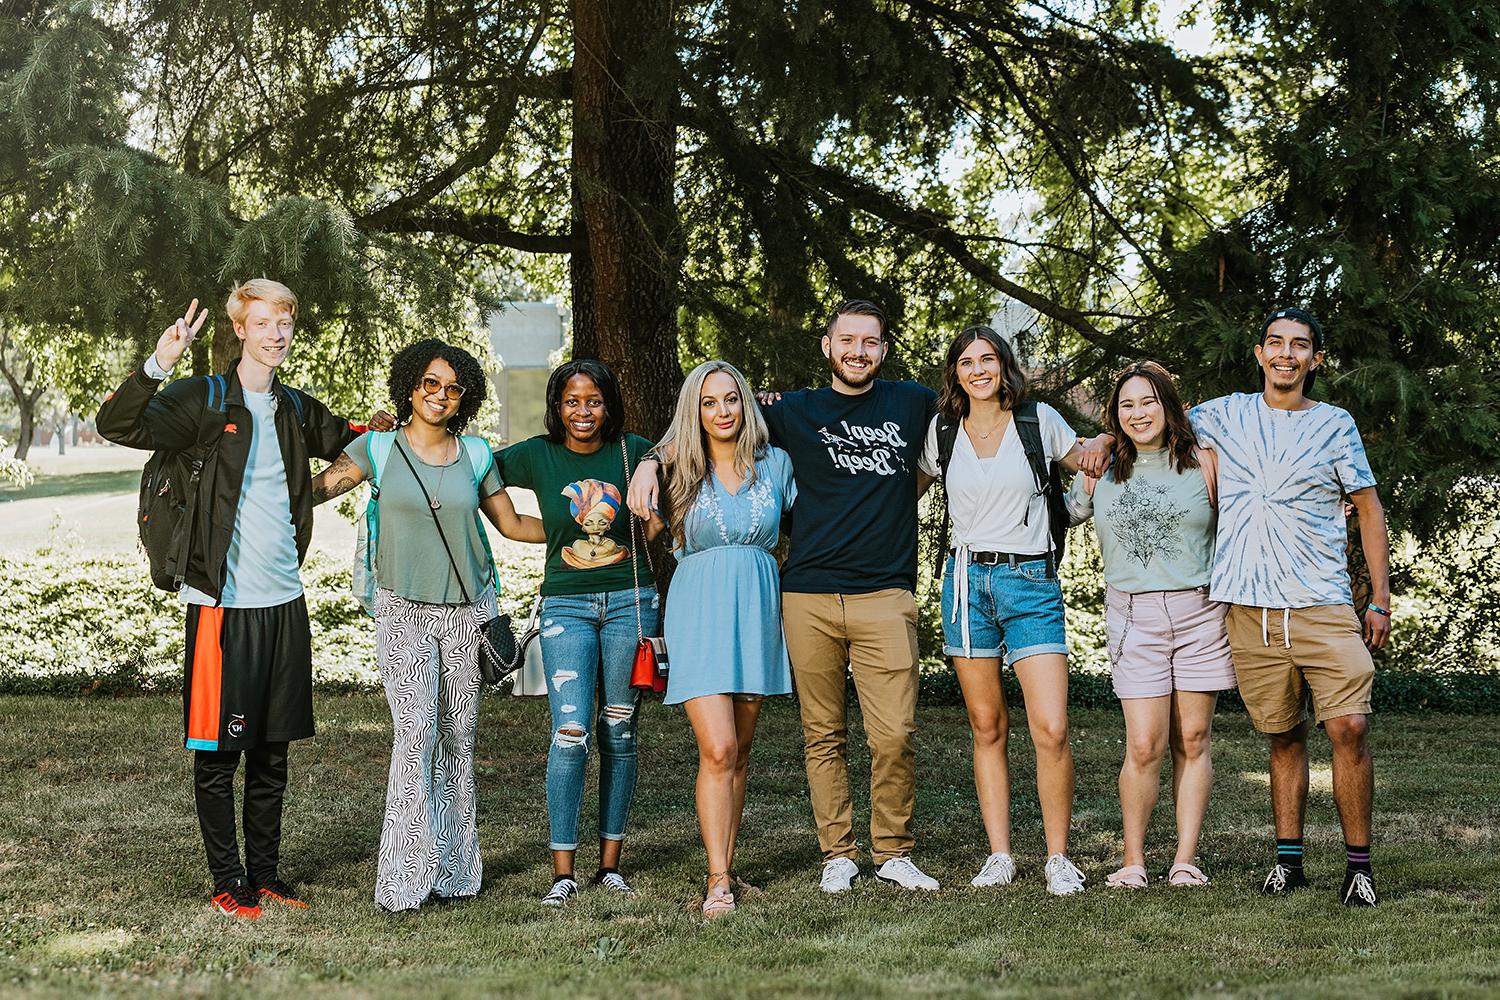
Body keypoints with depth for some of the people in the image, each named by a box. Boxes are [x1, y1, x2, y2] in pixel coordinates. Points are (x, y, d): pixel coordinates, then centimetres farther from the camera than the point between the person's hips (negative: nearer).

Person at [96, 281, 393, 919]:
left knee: (271, 753, 12)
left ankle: (266, 876, 22)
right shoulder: (205, 399, -5)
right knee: (218, 753, 1)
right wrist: (157, 364, -32)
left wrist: (377, 429, 12)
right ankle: (228, 883, 11)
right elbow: (117, 426, -18)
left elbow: (343, 442, 32)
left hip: (284, 602, 6)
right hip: (222, 601, -6)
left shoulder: (296, 410, 13)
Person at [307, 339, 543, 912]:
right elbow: (312, 490, 1)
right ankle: (406, 877, -9)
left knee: (459, 737, 2)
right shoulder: (378, 449, 1)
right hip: (404, 611, -2)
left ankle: (451, 870, 12)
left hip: (467, 609, 3)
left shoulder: (475, 455, 8)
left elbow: (511, 524, 16)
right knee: (416, 732, -14)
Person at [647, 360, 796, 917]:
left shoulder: (775, 464, 6)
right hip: (699, 612, -2)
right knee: (718, 750, -13)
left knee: (740, 750, 8)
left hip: (757, 608, 3)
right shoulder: (679, 470, 2)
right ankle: (718, 883, -13)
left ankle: (725, 864, 18)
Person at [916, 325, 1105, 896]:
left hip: (1030, 580, -2)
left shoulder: (1040, 421, 4)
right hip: (967, 580, 2)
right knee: (987, 728, 5)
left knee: (1051, 729, -11)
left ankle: (1058, 859, 2)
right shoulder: (941, 433, 8)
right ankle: (999, 856, 13)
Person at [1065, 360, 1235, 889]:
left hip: (1200, 612, 0)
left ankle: (1186, 859, 10)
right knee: (1144, 747, -8)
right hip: (1134, 617, 0)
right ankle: (1133, 861, 5)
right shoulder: (1101, 469, 7)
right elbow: (1064, 514, 21)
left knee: (1192, 741, 3)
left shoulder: (1202, 462, 5)